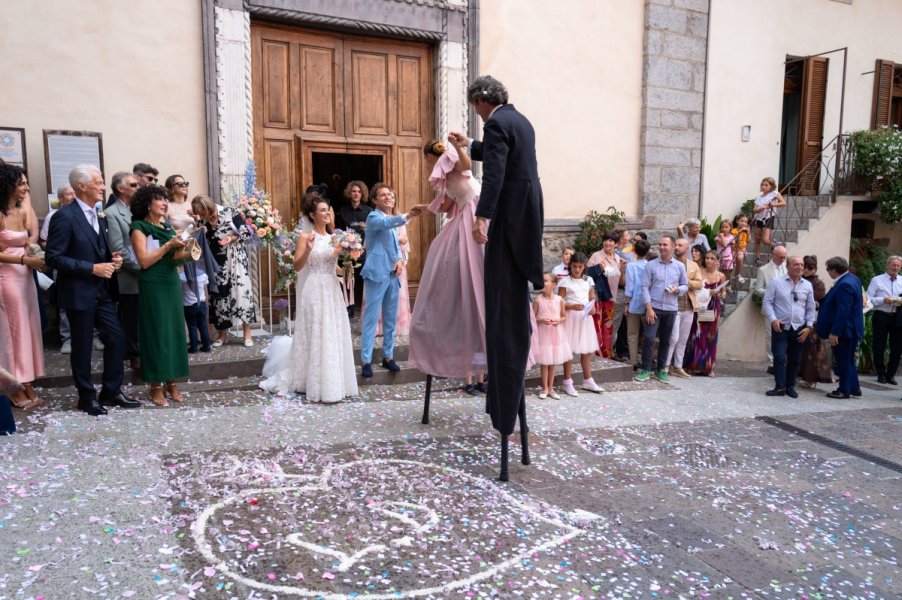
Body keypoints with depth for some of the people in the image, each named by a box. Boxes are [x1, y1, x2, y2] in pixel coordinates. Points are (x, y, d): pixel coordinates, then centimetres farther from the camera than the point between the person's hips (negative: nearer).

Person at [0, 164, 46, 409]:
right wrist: (25, 259, -20)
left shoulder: (22, 211, 8)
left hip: (25, 275, 7)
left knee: (27, 328, 10)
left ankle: (26, 383, 19)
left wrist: (36, 258, -2)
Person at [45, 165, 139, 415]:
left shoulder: (99, 214, 10)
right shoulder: (65, 216, -15)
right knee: (82, 346, 5)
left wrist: (112, 258, -1)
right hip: (79, 293, -7)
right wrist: (92, 269, -21)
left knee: (117, 338, 8)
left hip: (102, 291, 7)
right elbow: (54, 257, -18)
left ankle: (111, 391, 22)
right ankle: (87, 397, 20)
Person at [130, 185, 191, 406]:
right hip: (152, 286, -6)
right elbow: (144, 261, -15)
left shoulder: (168, 226, 12)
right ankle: (155, 387, 7)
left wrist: (186, 255, -6)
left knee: (174, 330, 7)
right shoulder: (139, 227, -7)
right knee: (156, 332, -2)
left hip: (172, 283, 6)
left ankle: (171, 383, 15)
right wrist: (169, 245, -19)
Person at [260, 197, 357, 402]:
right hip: (315, 290, -6)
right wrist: (308, 250, -24)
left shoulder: (334, 238, 13)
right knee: (316, 336, -3)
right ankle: (315, 383, 7)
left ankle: (333, 382, 20)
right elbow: (297, 266, -10)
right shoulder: (305, 236, -4)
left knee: (334, 335, 8)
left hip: (332, 290, 6)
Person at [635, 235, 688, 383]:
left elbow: (685, 285, 11)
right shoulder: (651, 265, -1)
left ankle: (661, 370, 19)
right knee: (649, 338, -9)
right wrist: (648, 308, -12)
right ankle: (646, 369, 1)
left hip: (671, 309, 2)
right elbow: (645, 287, -4)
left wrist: (677, 290, -13)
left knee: (665, 340, 9)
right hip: (654, 307, -2)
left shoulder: (680, 266, 6)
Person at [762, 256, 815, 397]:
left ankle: (790, 386, 21)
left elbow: (810, 308, 10)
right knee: (780, 358, -7)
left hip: (799, 329, 3)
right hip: (780, 327, -3)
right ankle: (780, 387, 0)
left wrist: (809, 326, 1)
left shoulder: (807, 286, 7)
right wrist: (773, 319, -15)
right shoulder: (776, 282, -2)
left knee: (795, 359, 9)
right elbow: (767, 302, -3)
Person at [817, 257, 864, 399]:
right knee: (848, 359, 19)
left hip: (844, 330, -10)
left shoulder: (844, 285, -25)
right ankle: (854, 387, 28)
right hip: (850, 328, 10)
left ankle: (845, 390, 11)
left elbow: (842, 312, -27)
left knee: (844, 360, 1)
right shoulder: (852, 278, 7)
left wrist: (834, 332, -24)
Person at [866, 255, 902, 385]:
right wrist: (883, 300, -19)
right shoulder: (877, 280, -1)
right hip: (881, 316, -3)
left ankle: (890, 374, 21)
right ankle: (881, 374, 19)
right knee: (879, 347, 4)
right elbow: (868, 299, -6)